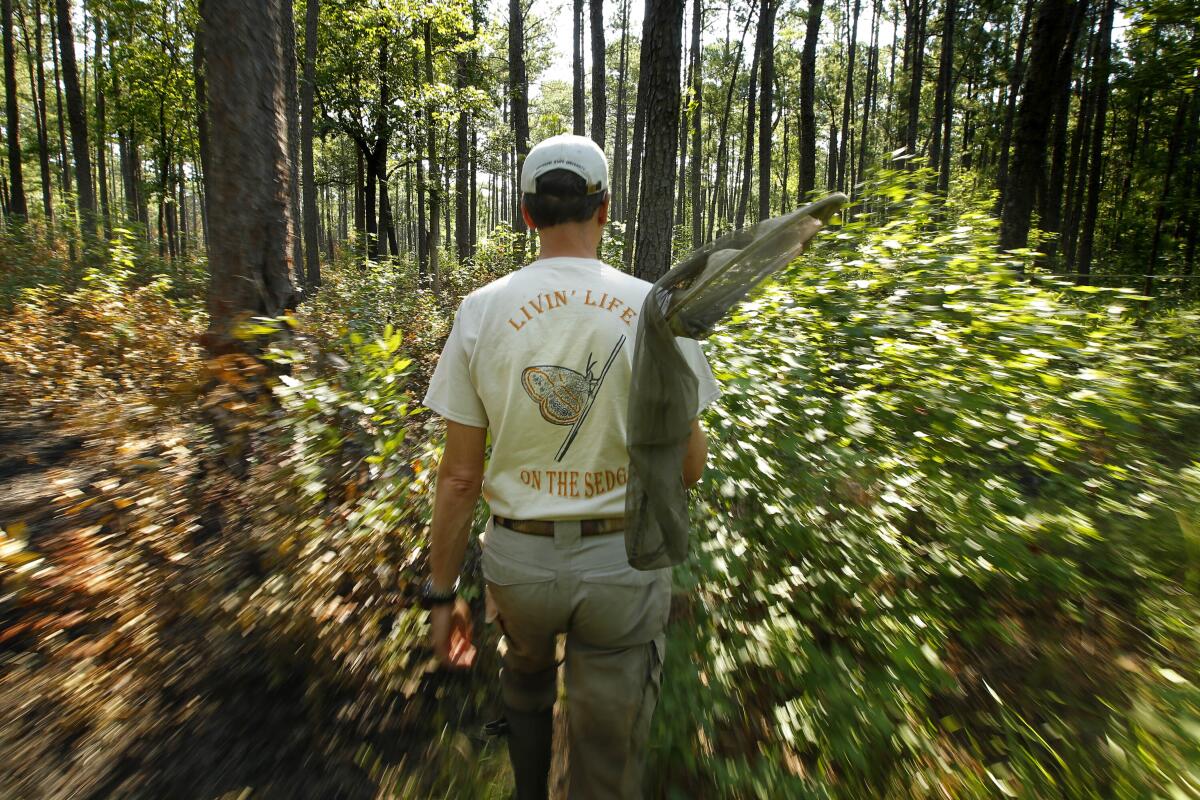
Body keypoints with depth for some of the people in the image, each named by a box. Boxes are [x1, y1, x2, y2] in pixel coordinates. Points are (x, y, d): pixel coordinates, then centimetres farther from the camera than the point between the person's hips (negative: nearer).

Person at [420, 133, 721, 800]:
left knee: (525, 676, 34)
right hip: (624, 565, -1)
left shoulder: (482, 310, -10)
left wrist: (441, 592, 4)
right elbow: (687, 468, -6)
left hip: (519, 559, 2)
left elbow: (459, 477, -8)